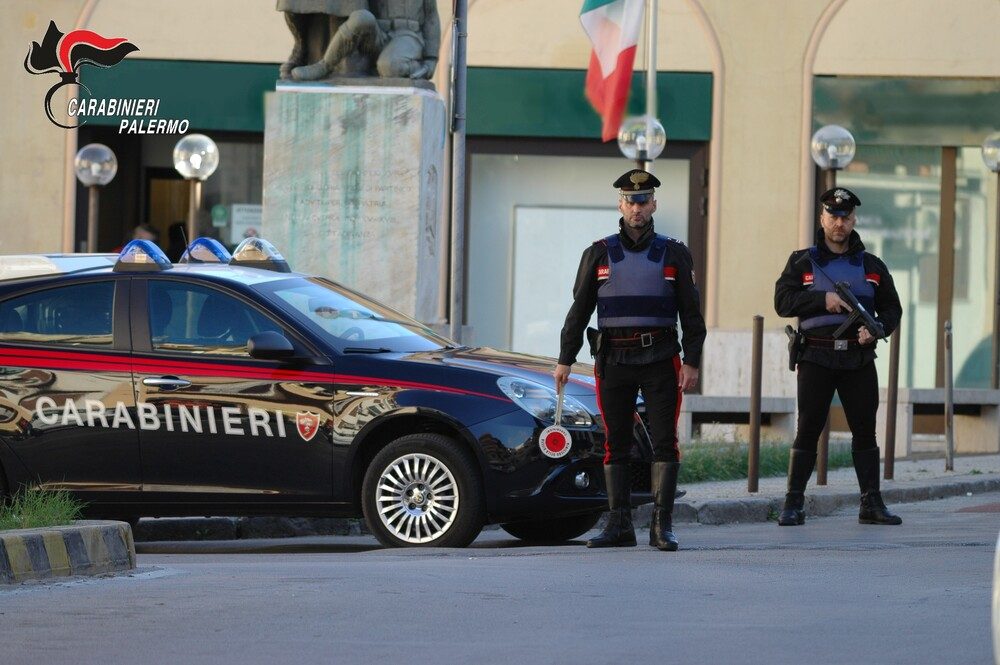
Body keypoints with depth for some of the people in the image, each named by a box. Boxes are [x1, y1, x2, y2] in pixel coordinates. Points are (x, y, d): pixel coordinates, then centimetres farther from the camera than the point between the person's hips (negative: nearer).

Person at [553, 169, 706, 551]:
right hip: (614, 360, 1)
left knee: (664, 442, -5)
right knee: (616, 444, 3)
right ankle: (619, 526, 7)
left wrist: (691, 361, -5)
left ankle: (661, 526, -3)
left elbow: (691, 313, 5)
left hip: (660, 361, -1)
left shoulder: (674, 254, 6)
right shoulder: (599, 254, 8)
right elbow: (580, 310, 8)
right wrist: (565, 360, 3)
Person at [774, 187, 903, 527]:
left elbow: (892, 308, 13)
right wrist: (823, 299, -16)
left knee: (865, 430, 3)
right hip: (817, 357, -2)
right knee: (808, 430, -4)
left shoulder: (872, 266, 13)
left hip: (859, 359, 2)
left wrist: (877, 329, -8)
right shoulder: (802, 262, 7)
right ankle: (793, 504, -1)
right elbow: (783, 301, -4)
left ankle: (871, 504, 7)